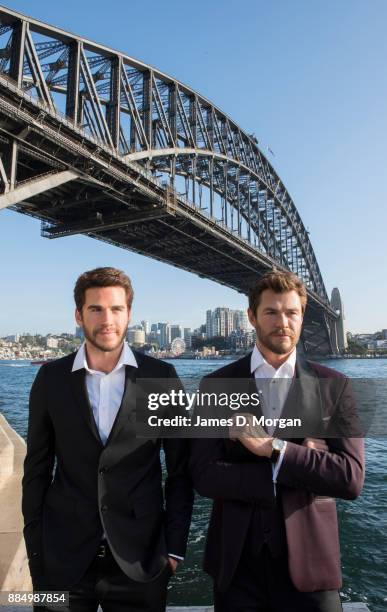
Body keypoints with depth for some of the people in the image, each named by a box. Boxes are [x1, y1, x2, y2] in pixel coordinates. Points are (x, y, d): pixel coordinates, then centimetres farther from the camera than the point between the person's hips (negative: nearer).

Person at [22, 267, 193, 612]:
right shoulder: (51, 378, -3)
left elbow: (180, 470, -2)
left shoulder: (161, 377, -7)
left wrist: (175, 546, -2)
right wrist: (35, 550, 3)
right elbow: (37, 469, 2)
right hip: (63, 557, 1)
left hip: (141, 557, 0)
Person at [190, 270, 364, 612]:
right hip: (237, 560, 1)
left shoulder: (334, 386, -4)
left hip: (308, 558, 0)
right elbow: (205, 476, -12)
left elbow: (352, 479, -11)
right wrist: (294, 473, -17)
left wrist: (274, 448, -21)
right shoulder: (216, 386, -5)